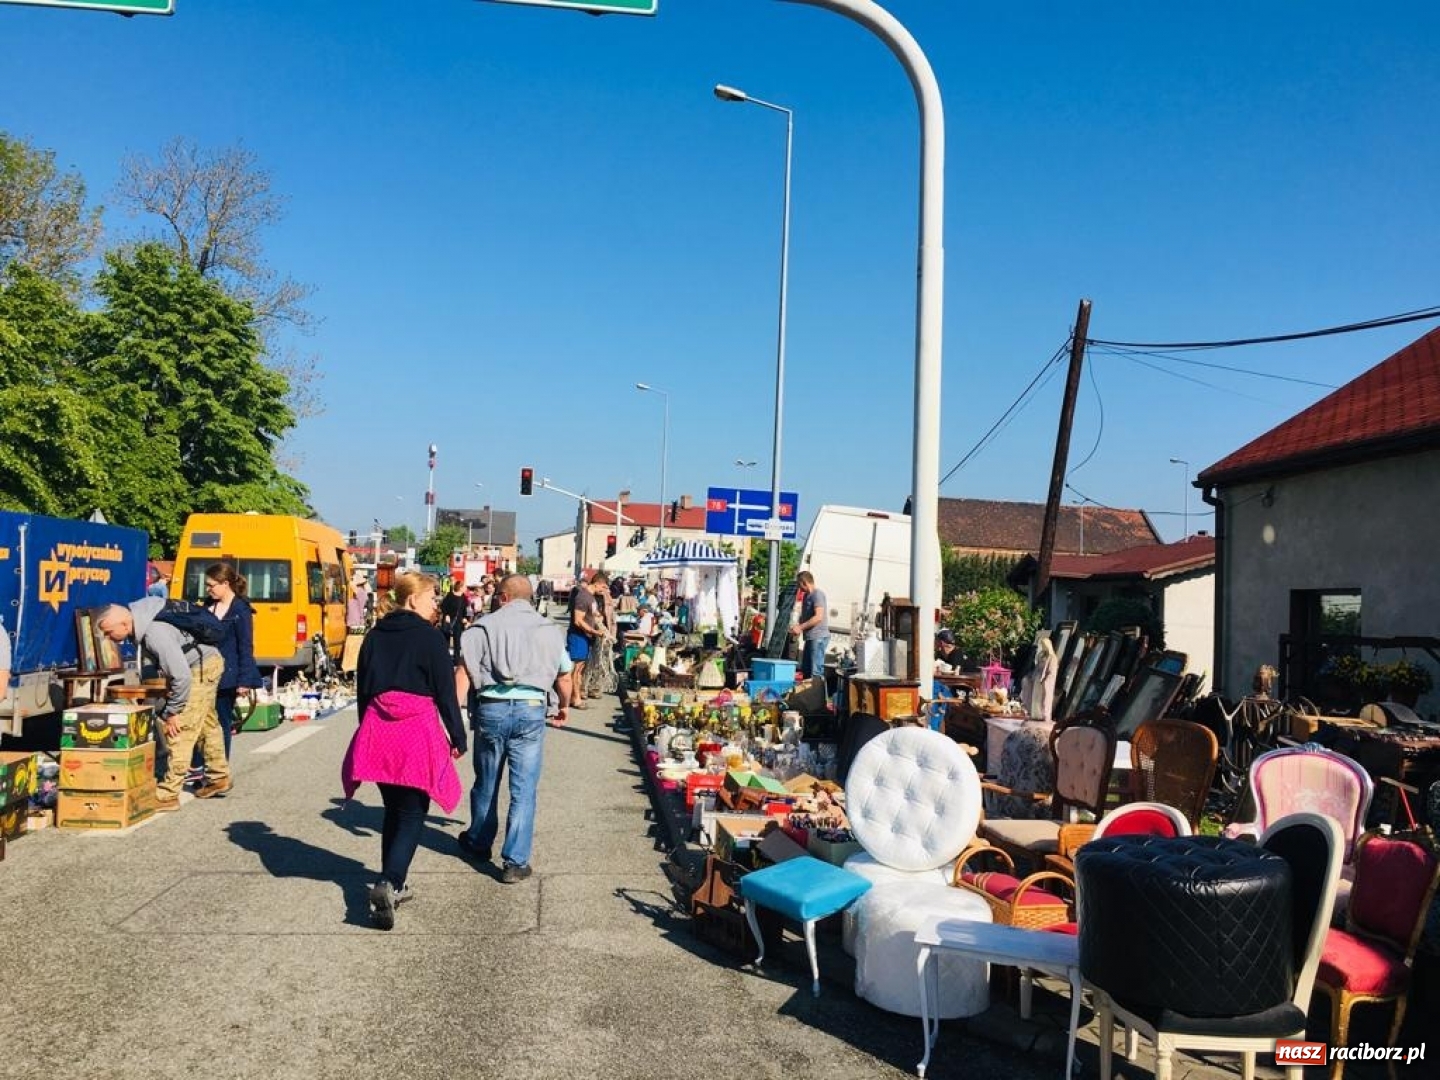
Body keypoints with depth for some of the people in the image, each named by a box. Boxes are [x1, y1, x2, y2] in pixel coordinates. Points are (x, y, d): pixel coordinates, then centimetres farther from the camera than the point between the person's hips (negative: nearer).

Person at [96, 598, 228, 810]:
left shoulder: (156, 635, -34)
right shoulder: (136, 613, -7)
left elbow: (182, 676, -32)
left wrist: (173, 711, -20)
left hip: (202, 667, -10)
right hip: (204, 664, 10)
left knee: (180, 729, -11)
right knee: (207, 724, 21)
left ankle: (168, 794, -6)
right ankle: (218, 778, 36)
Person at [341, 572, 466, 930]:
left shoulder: (375, 635, 10)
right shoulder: (429, 635, -7)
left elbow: (362, 687, 15)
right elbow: (445, 691, -6)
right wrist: (458, 737, 1)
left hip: (376, 730, 6)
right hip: (418, 730, -5)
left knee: (393, 809, 18)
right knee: (412, 814, 1)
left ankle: (393, 885, 22)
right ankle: (388, 883, -17)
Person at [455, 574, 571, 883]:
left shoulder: (485, 625, 1)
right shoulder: (549, 629, 8)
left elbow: (464, 673, -8)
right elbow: (564, 677, 14)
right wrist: (564, 707, 33)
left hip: (491, 708, 0)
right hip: (531, 710, 0)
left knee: (486, 783, 18)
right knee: (523, 789, 5)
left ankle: (479, 842, 40)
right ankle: (515, 862, 4)